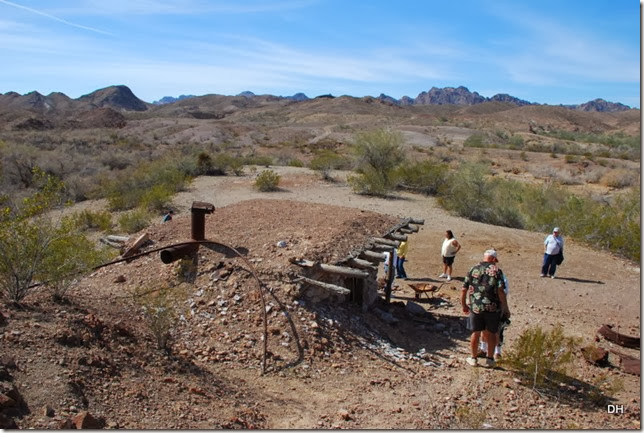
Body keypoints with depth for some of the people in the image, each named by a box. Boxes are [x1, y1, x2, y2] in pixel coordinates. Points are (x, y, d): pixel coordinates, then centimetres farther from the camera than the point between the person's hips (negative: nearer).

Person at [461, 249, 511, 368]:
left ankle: (473, 358, 25)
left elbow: (463, 289, 2)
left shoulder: (473, 269, 3)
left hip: (475, 307, 2)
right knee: (491, 333, 13)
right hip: (492, 308, -2)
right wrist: (506, 308, -6)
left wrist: (464, 305, 14)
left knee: (476, 333, 13)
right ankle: (489, 359, 20)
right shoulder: (496, 270, -5)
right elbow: (501, 291, -14)